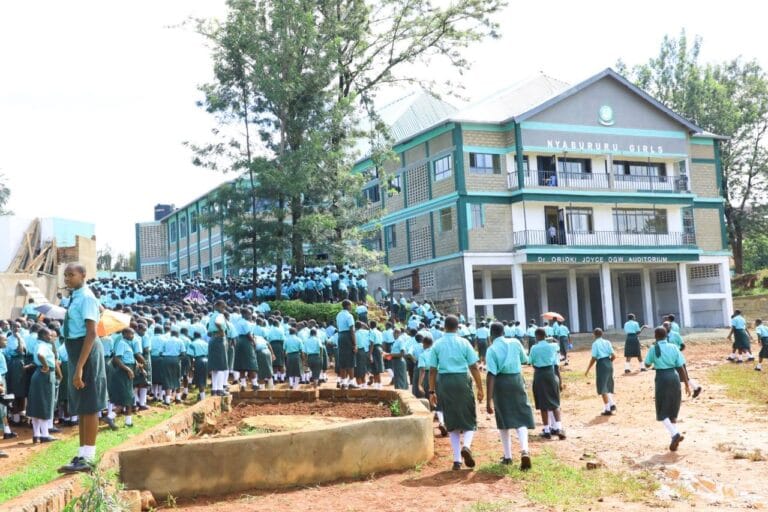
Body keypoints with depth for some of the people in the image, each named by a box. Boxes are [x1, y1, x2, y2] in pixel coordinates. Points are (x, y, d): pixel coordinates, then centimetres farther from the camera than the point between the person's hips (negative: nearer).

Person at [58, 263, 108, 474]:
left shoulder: (86, 298, -16)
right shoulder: (75, 297, 12)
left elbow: (91, 333, -22)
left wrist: (80, 367, -27)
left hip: (86, 352, -10)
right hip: (76, 351, 10)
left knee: (89, 406, -5)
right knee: (80, 406, 13)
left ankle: (88, 458, -1)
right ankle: (83, 454, 21)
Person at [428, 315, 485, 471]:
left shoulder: (437, 345, 4)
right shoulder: (464, 343, 0)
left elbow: (432, 370, 1)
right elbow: (474, 367, -3)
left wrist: (432, 391, 7)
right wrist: (480, 389, 1)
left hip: (444, 382, 2)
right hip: (462, 380, -2)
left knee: (452, 422, 11)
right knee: (469, 419, 10)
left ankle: (457, 459, 10)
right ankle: (466, 446, -18)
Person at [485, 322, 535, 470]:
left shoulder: (491, 349, -11)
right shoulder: (515, 343, 0)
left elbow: (491, 375, -18)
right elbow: (525, 360, 16)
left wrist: (489, 400, -18)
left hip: (500, 382, -2)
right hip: (517, 380, 2)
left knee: (504, 419, 13)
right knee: (521, 418, 3)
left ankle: (508, 456, 20)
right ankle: (524, 450, -21)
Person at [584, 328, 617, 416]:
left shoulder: (595, 344, -6)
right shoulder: (607, 342, 9)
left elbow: (593, 358, -10)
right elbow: (614, 356, 3)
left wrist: (588, 370, -4)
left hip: (601, 364, -6)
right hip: (609, 364, 6)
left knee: (602, 387, 2)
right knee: (608, 385, 23)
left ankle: (607, 409, 2)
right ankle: (612, 404, 14)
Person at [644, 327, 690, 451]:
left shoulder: (653, 349, -5)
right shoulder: (673, 347, 3)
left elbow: (647, 365, 8)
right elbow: (681, 367, 1)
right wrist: (687, 384, 6)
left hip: (662, 378, -4)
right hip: (674, 377, 4)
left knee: (662, 412, 3)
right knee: (673, 410, 16)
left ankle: (675, 434, -19)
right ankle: (674, 438, 14)